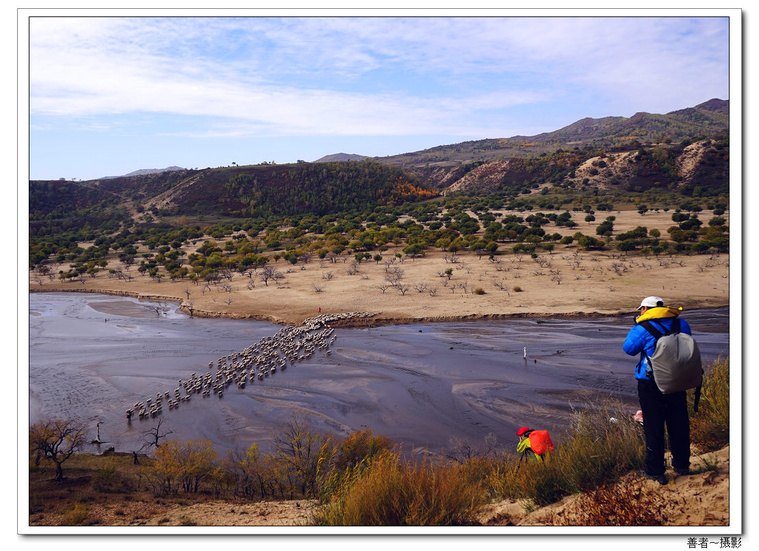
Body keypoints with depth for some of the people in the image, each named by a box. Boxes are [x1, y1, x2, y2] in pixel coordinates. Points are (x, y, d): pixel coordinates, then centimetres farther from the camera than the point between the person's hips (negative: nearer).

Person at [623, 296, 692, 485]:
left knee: (653, 427, 3)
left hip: (651, 383, -5)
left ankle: (655, 471, 8)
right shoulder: (681, 324, 5)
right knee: (678, 424, 18)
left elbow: (629, 348, -2)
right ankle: (682, 464, 31)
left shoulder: (644, 327, -12)